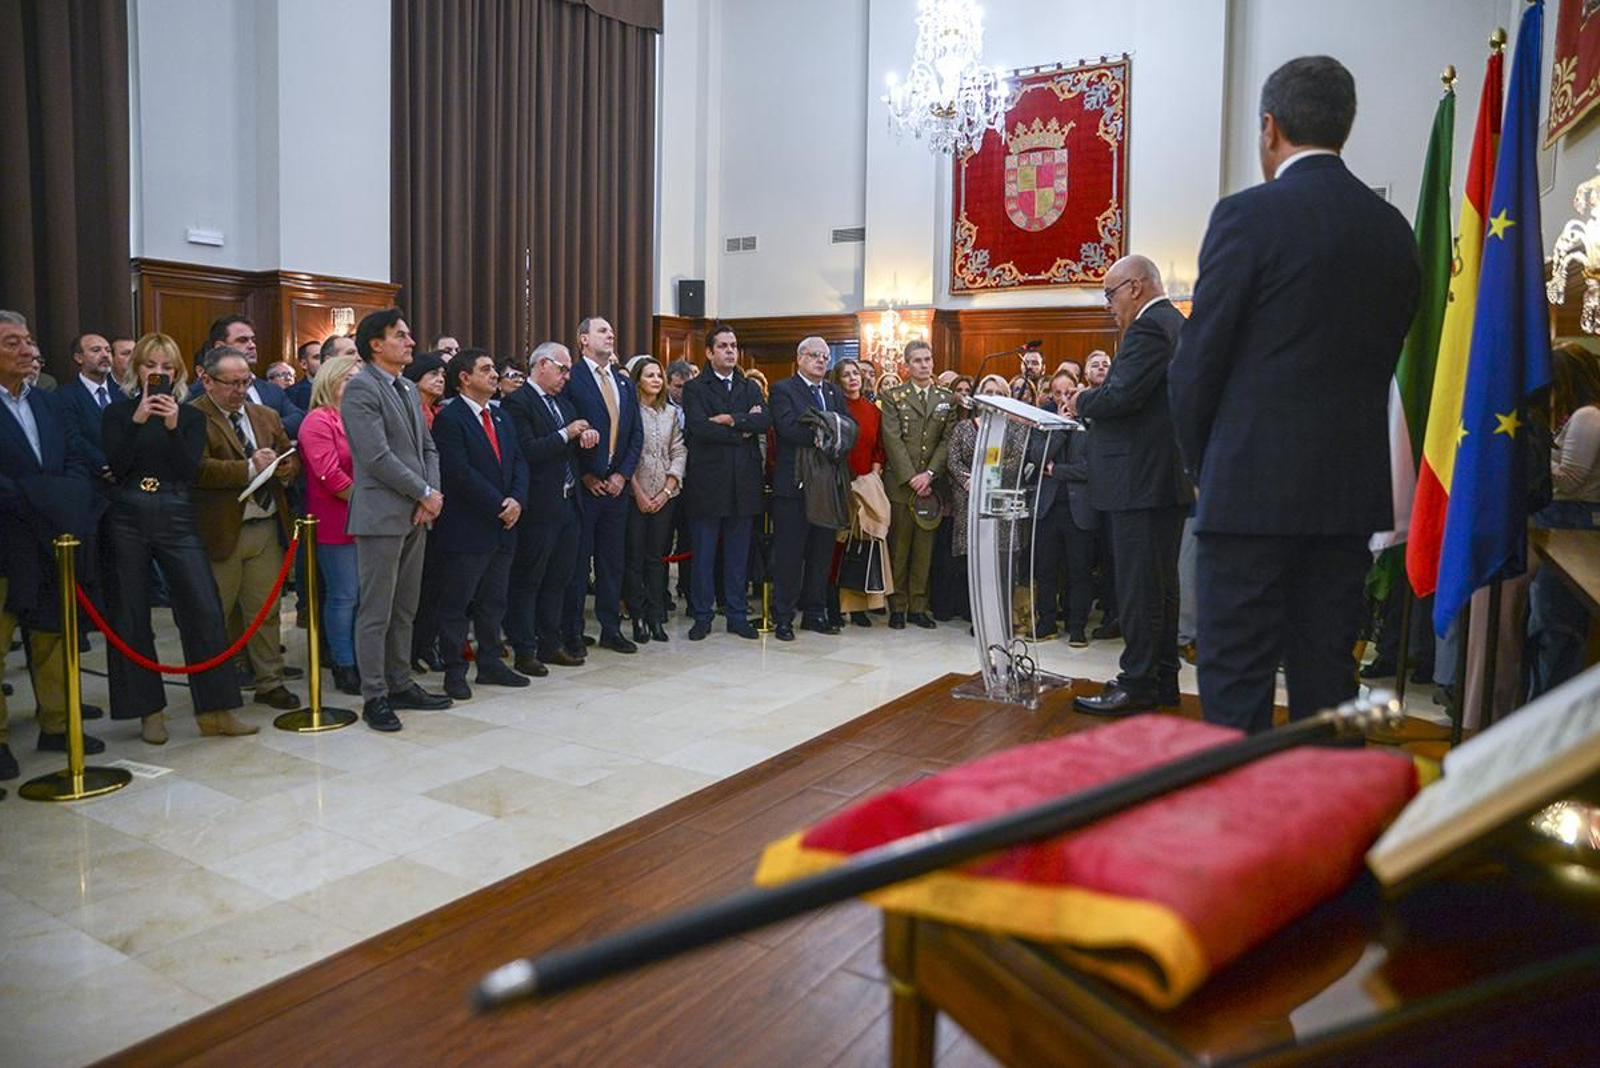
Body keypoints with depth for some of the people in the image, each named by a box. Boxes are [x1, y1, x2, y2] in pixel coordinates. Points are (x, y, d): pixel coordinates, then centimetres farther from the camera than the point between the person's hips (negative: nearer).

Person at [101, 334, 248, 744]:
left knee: (205, 611, -7)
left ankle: (215, 710, 1)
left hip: (177, 520, 0)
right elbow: (115, 467, -6)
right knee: (131, 618, 5)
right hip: (127, 521, 0)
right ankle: (149, 711, 17)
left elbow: (191, 471, -3)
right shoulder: (118, 412, 6)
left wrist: (173, 427, -15)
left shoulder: (191, 416, 7)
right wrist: (137, 421, -14)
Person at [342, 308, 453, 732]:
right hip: (382, 515, -8)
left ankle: (400, 684, 23)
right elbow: (378, 456, -18)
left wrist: (432, 495, 0)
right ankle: (374, 696, 8)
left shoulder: (408, 389, 17)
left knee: (405, 609, 14)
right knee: (376, 612, -1)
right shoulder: (360, 388, -10)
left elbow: (427, 446, 16)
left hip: (416, 514, 8)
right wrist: (425, 493, -12)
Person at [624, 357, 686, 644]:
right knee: (635, 557, 0)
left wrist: (666, 491, -3)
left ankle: (656, 617, 11)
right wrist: (639, 493, -9)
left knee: (657, 556, 6)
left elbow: (679, 452, 8)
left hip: (665, 496, 3)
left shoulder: (671, 412, 11)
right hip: (635, 495, -3)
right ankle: (638, 618, 8)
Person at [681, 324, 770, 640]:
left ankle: (738, 615, 18)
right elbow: (698, 428, -15)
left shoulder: (750, 388, 14)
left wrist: (731, 419, -13)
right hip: (707, 482, -3)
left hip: (744, 482, 3)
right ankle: (702, 616, 14)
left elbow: (766, 421, -4)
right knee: (703, 554, 3)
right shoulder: (694, 388, 1)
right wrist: (743, 431, -10)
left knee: (739, 554, 9)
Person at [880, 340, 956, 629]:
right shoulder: (893, 396, 4)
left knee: (924, 548, 5)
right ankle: (897, 607, 8)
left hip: (931, 484, 2)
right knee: (898, 547, 1)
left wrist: (929, 474, -10)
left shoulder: (947, 399, 11)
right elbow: (893, 439, -5)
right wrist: (911, 478, -13)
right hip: (900, 483, -2)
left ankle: (918, 607, 12)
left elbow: (948, 440, 3)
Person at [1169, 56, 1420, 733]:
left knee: (1236, 683, 0)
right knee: (1326, 674, 14)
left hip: (1252, 488, -6)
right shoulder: (1393, 229, 10)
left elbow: (1198, 360, -8)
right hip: (1352, 489, 6)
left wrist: (1201, 463, 6)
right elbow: (1384, 358, 12)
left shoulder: (1248, 214, -8)